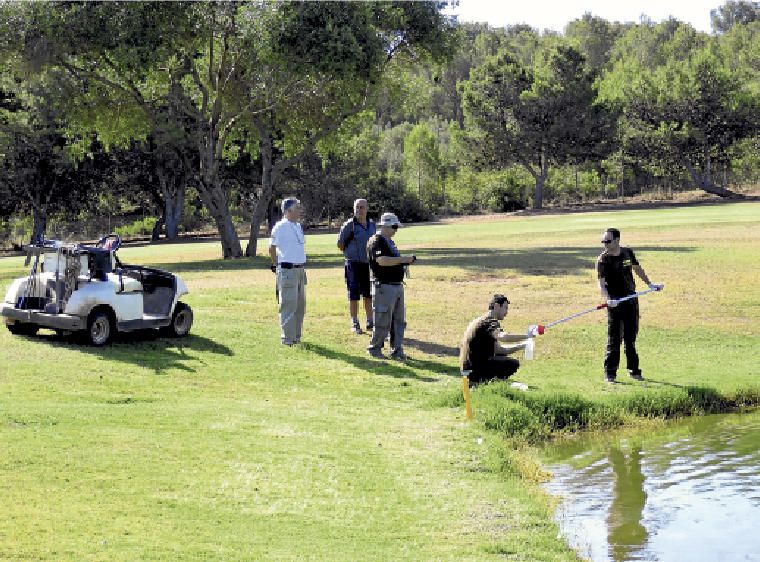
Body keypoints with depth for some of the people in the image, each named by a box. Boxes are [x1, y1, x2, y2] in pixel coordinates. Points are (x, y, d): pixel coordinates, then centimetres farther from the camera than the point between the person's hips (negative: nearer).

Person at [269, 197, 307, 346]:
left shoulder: (298, 226, 14)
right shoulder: (281, 227, -12)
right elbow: (272, 248, -7)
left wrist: (301, 267, 16)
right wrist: (276, 266, -1)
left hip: (300, 270, 9)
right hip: (287, 270, -9)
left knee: (300, 305, 12)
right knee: (289, 304, -7)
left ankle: (296, 336, 21)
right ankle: (287, 339, -2)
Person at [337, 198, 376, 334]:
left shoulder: (372, 225, 8)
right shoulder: (349, 225, -8)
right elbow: (340, 244, -2)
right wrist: (351, 254, 5)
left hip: (369, 264, 5)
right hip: (354, 265, -5)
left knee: (369, 294, 10)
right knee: (354, 295, 1)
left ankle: (370, 322, 19)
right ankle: (354, 324, 8)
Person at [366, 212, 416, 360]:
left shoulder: (390, 242, 18)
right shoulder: (376, 242, -12)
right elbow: (382, 260, -26)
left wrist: (406, 262, 8)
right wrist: (403, 259, -22)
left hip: (397, 285, 10)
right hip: (384, 286, -10)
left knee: (399, 320, 11)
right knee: (383, 321, -4)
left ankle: (397, 350, 16)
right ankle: (374, 348, 9)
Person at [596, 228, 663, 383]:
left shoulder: (628, 253, 3)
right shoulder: (602, 259, -11)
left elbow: (637, 269, 22)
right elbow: (601, 283, -20)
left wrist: (650, 284, 28)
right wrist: (607, 299, -37)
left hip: (631, 299, 4)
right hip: (615, 303, -4)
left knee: (631, 337, 11)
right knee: (614, 338, -6)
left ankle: (633, 369, 20)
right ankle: (610, 373, -1)